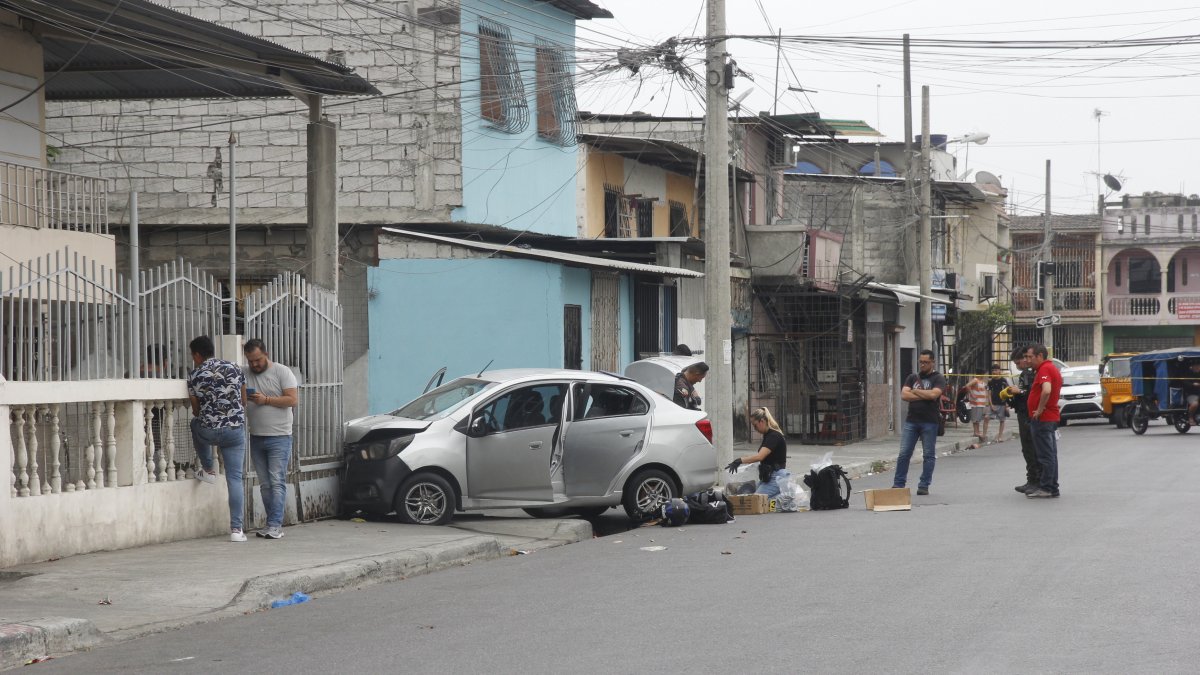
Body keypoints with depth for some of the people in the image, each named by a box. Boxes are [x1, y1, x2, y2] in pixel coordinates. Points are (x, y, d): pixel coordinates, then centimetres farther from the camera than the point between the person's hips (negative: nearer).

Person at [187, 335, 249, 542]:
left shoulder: (194, 376, -3)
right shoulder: (234, 368, 3)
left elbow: (195, 410, 8)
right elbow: (244, 401, 11)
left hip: (208, 432, -1)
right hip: (235, 431, 1)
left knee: (196, 425, 35)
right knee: (235, 479, 5)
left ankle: (208, 470, 40)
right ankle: (236, 529, -2)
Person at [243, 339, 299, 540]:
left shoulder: (282, 372, -4)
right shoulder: (243, 374, 8)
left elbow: (293, 399, -11)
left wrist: (265, 400, -17)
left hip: (279, 437, -5)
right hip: (256, 438, 5)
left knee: (277, 482, -10)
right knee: (264, 484, 7)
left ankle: (275, 525, -14)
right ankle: (273, 524, 11)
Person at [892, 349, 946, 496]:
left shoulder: (938, 379, 2)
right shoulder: (912, 378, 14)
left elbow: (934, 394, -16)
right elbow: (904, 395, 0)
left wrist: (915, 391, -4)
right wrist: (924, 396, -8)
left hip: (929, 422, -3)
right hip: (911, 421, 3)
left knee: (929, 455, 2)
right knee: (904, 454, 0)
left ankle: (924, 485, 9)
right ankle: (898, 484, 4)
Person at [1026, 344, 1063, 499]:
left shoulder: (1044, 369, -17)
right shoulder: (1053, 368, 17)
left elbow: (1046, 390, -33)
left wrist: (1040, 409, -23)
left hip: (1042, 418, -10)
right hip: (1052, 417, 10)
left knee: (1045, 455, -7)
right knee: (1051, 455, 14)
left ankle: (1046, 488, -4)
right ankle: (1052, 487, 19)